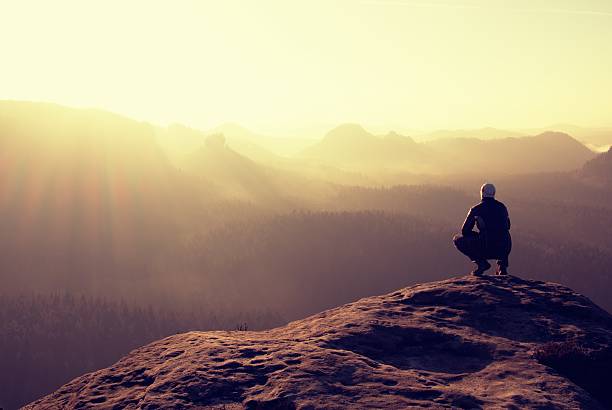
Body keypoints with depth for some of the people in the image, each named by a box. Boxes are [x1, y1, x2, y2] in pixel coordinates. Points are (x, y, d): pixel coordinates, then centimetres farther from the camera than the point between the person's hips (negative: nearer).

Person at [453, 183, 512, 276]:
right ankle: (502, 264, 15)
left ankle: (481, 262, -2)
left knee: (458, 239, 15)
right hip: (505, 250, 5)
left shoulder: (475, 209, 1)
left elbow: (465, 231, 7)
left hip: (486, 249, -5)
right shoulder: (502, 207, 13)